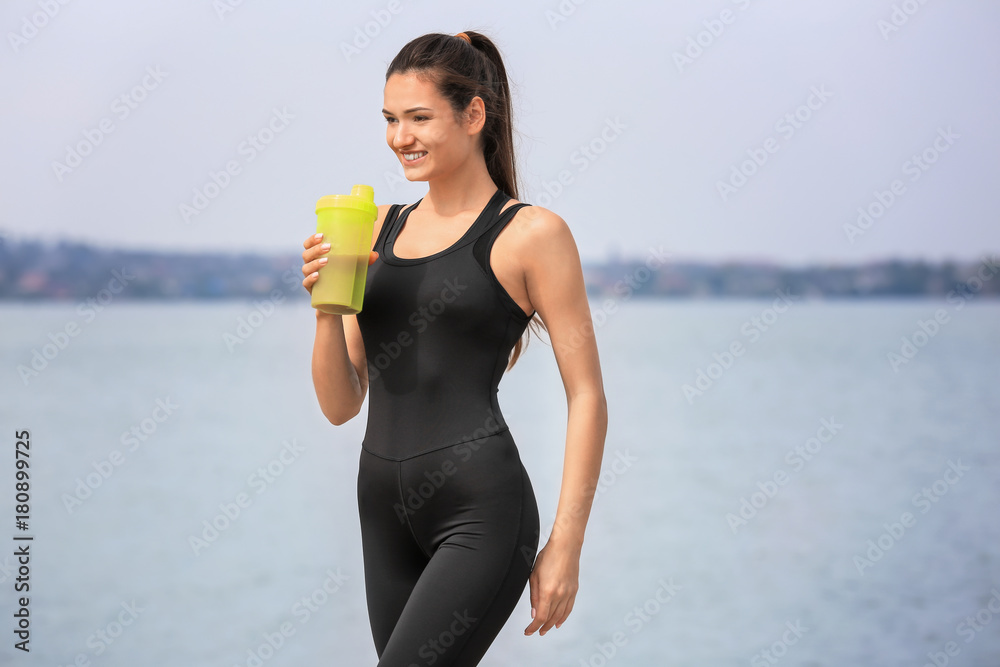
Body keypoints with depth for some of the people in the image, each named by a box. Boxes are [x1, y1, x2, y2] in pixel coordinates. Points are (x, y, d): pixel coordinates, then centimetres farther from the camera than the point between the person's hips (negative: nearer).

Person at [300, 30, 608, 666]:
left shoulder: (531, 234, -3)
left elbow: (587, 397, -4)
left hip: (480, 513, -6)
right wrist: (328, 307, -5)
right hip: (386, 510, 6)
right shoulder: (379, 231, 13)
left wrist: (566, 546, -9)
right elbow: (340, 405, 12)